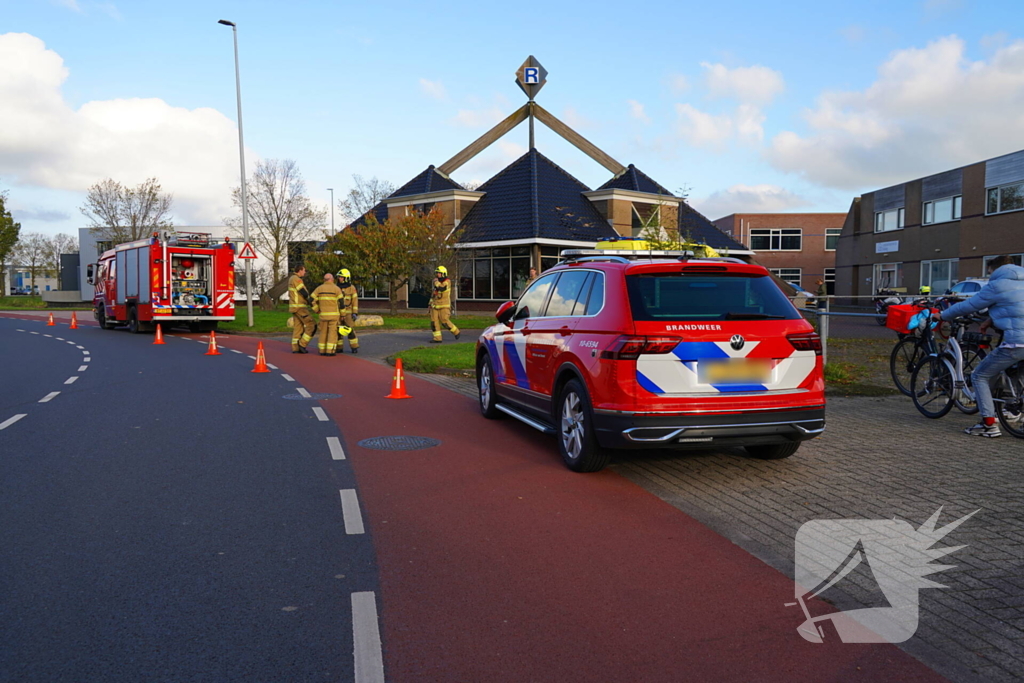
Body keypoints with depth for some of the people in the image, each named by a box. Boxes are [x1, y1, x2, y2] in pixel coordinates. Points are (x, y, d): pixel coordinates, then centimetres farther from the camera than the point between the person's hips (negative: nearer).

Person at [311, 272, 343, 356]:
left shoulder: (319, 288, 4)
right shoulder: (336, 289, -4)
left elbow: (312, 300, 0)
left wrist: (317, 310, 10)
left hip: (323, 314, 3)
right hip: (334, 314, -3)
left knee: (323, 332, 12)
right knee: (332, 332, -1)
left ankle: (322, 351, 11)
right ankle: (330, 351, -7)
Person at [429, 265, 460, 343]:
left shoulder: (447, 282, -10)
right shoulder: (438, 282, 12)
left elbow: (441, 288, -29)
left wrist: (436, 281, -17)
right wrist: (431, 303, 20)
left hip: (444, 306, -7)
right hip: (435, 306, 7)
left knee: (444, 321, -9)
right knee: (434, 321, -2)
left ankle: (456, 332, 13)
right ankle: (437, 338, 2)